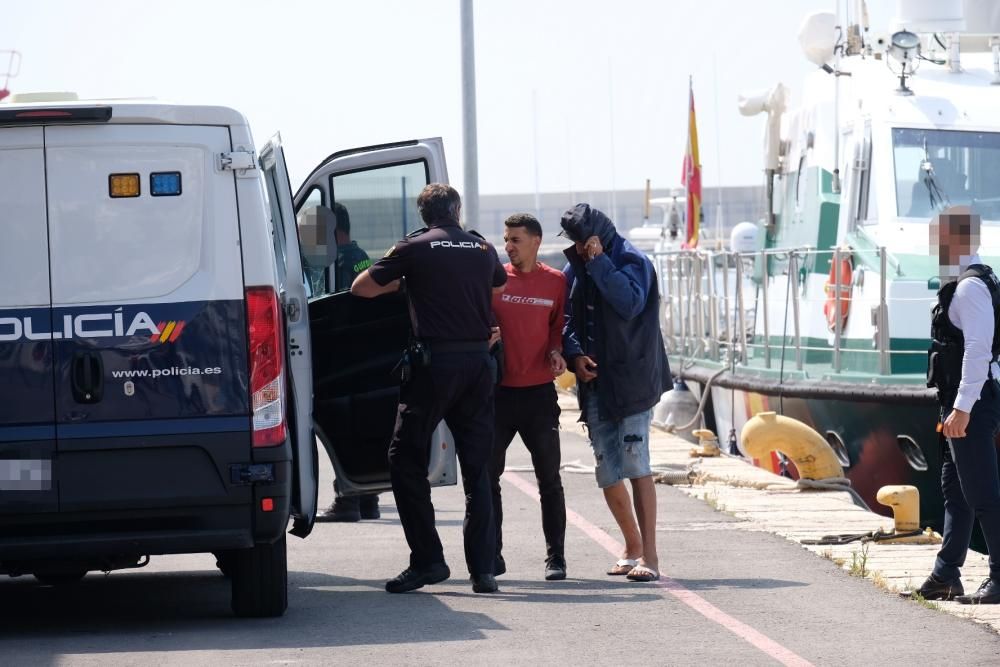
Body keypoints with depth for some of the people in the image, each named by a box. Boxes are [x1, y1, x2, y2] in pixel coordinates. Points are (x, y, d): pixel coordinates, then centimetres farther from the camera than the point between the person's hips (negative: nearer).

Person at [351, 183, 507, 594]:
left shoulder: (414, 248, 0)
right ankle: (483, 569, 4)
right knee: (477, 468, 8)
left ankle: (427, 560, -2)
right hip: (479, 361, 4)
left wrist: (401, 281, 24)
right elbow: (500, 286, 34)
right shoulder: (482, 249, 12)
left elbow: (361, 288, 8)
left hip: (435, 361, -4)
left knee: (407, 460, 5)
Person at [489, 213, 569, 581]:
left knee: (549, 478, 4)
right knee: (488, 475, 1)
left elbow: (560, 327, 10)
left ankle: (555, 557, 11)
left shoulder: (556, 282, 2)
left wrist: (558, 353, -8)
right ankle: (491, 555, 10)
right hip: (498, 391, 1)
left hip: (539, 392, -1)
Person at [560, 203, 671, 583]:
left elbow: (630, 302, -21)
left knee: (636, 466, -12)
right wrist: (574, 354, -3)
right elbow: (566, 319, 16)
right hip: (595, 381, 6)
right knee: (608, 474, 7)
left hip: (631, 379, -6)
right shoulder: (575, 269, 14)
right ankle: (633, 547, 24)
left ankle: (648, 556, -11)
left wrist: (599, 261, -17)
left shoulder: (632, 263, -4)